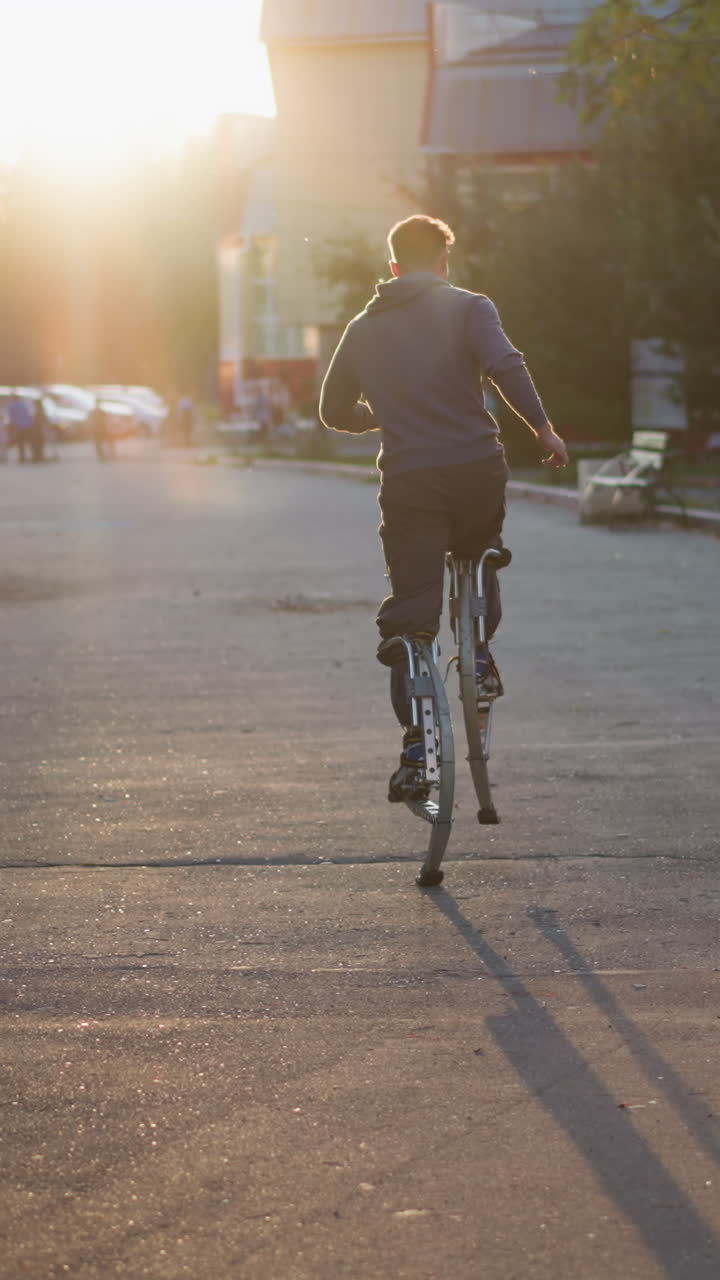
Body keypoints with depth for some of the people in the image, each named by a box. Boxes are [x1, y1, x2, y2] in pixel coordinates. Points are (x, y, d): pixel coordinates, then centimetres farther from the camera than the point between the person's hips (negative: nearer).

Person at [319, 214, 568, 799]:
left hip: (408, 482, 1)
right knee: (481, 556, 33)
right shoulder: (467, 307, 3)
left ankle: (416, 748, -9)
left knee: (410, 615, 1)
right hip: (478, 470, -1)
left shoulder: (365, 327, 15)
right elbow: (504, 365, -16)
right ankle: (480, 657, 21)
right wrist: (544, 428, -9)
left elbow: (335, 411, 21)